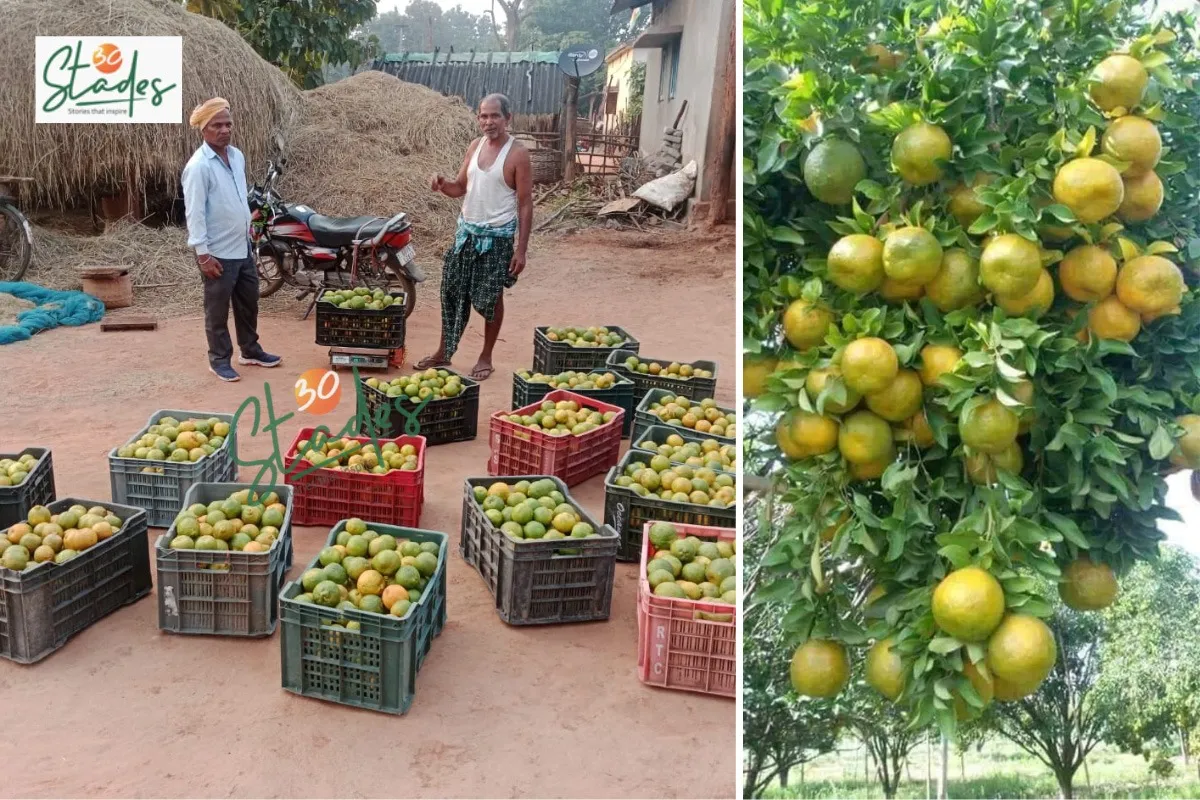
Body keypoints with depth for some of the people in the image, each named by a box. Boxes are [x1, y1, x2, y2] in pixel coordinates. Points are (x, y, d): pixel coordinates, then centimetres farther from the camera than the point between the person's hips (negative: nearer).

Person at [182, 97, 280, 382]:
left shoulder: (237, 156, 7)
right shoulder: (198, 166, -17)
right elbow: (194, 213, -18)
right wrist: (203, 255, -19)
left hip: (243, 248, 8)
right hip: (218, 253, -7)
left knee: (248, 303, 18)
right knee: (218, 309, 6)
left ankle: (250, 350, 34)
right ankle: (219, 359, 18)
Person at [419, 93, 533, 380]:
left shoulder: (517, 153, -12)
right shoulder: (475, 146, 5)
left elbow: (525, 204, -12)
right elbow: (461, 187, 13)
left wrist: (521, 249, -15)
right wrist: (442, 184, -11)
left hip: (497, 237, -6)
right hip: (466, 232, 6)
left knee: (491, 298, 5)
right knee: (453, 293, 10)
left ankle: (485, 357, 20)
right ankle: (443, 353, 23)